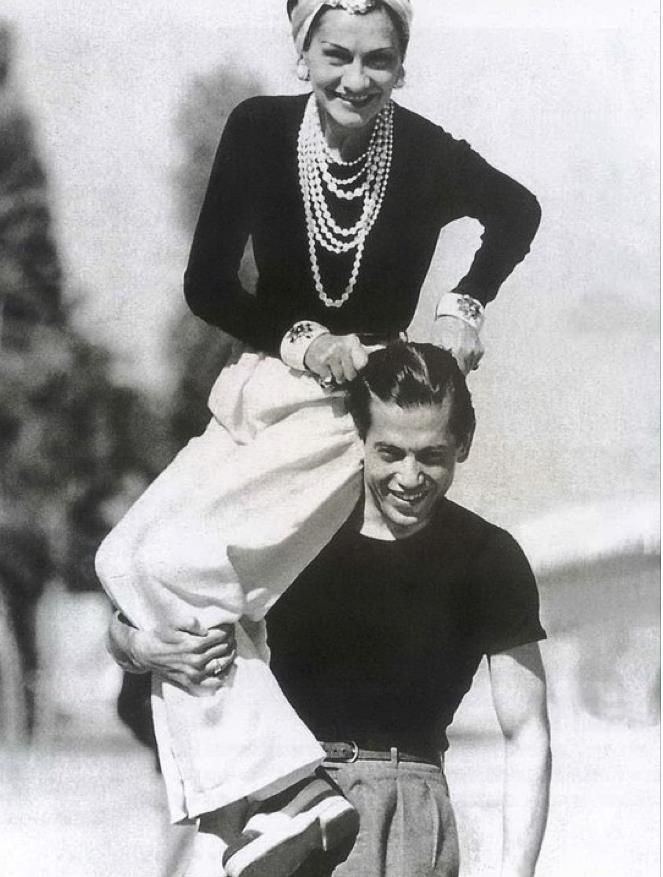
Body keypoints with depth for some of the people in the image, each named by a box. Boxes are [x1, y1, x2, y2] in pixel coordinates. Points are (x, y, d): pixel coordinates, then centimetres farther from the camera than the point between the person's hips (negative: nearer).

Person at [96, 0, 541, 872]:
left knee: (173, 565, -23)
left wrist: (463, 308, -2)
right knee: (130, 558, -8)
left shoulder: (429, 156, -13)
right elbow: (207, 284, -3)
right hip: (263, 392, 5)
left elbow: (520, 212, 10)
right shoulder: (259, 130, -9)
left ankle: (264, 784, -20)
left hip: (357, 408, -5)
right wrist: (302, 341, -16)